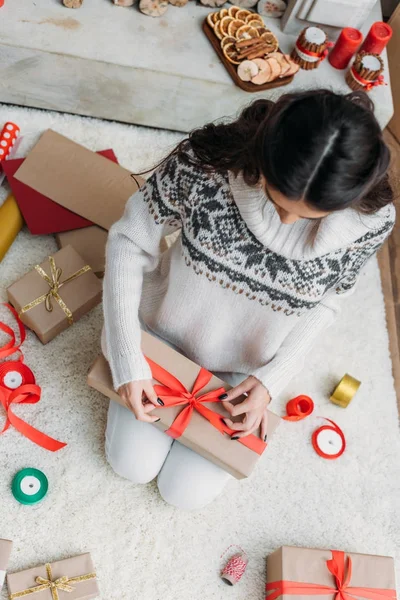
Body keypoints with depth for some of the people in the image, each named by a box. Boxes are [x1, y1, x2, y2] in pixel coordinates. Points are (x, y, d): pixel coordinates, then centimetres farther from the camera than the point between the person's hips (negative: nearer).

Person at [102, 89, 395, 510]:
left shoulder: (370, 222, -27)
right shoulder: (207, 161, -32)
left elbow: (327, 301, -7)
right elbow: (130, 241, -19)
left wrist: (273, 378, -18)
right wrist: (128, 360, -23)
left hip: (240, 369, 1)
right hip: (163, 332, 1)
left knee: (186, 491, 8)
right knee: (132, 464, 12)